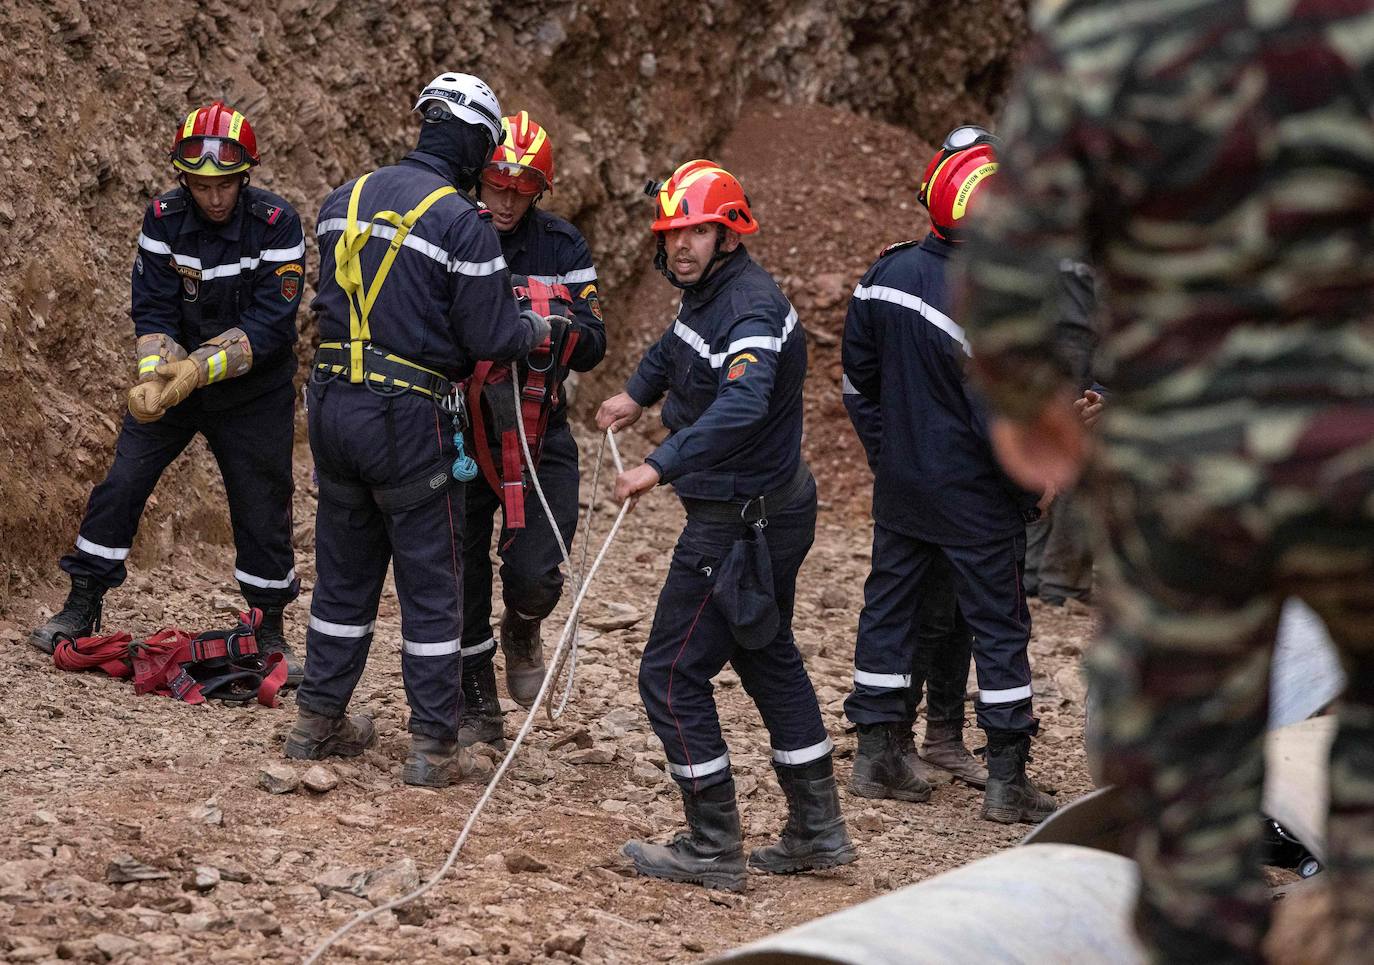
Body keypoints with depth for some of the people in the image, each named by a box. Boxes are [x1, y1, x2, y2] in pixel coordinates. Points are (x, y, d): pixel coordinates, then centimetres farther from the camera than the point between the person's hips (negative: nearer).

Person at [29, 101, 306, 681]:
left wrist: (200, 369, -33)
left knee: (263, 512, 3)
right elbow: (152, 310, -12)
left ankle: (270, 633, 19)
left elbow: (268, 326, -24)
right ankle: (82, 610, 8)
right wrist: (154, 376, -30)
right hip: (176, 380, 2)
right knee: (120, 486, -3)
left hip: (252, 391, -2)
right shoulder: (164, 219, -11)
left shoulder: (275, 225, -20)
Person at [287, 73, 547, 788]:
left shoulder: (344, 200, 7)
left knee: (344, 572, 19)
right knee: (431, 586, 4)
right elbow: (492, 337, -12)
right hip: (408, 419, -6)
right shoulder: (461, 223, -13)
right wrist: (539, 329, 8)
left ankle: (318, 722, 25)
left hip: (333, 404, 6)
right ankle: (434, 748, 6)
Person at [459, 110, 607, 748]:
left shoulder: (562, 246, -2)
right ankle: (477, 712, 22)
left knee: (535, 574, -14)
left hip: (540, 436, 0)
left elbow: (591, 349, -3)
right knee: (461, 579, 5)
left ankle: (521, 635, 22)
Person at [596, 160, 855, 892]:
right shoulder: (708, 292, 6)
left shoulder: (751, 309, -25)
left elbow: (740, 407, -44)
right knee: (769, 660, 21)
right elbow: (678, 345, 32)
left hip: (742, 524, -10)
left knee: (672, 674, -3)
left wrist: (661, 466, -49)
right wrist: (638, 393, 19)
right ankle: (818, 832, 31)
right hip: (774, 509, 10)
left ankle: (713, 851, 4)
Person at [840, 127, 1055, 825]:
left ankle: (876, 757, 21)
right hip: (974, 493, -6)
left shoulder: (887, 273, -4)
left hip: (901, 479, 6)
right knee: (999, 625, 3)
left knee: (888, 607, 16)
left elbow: (858, 368, 8)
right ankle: (1007, 781, 6)